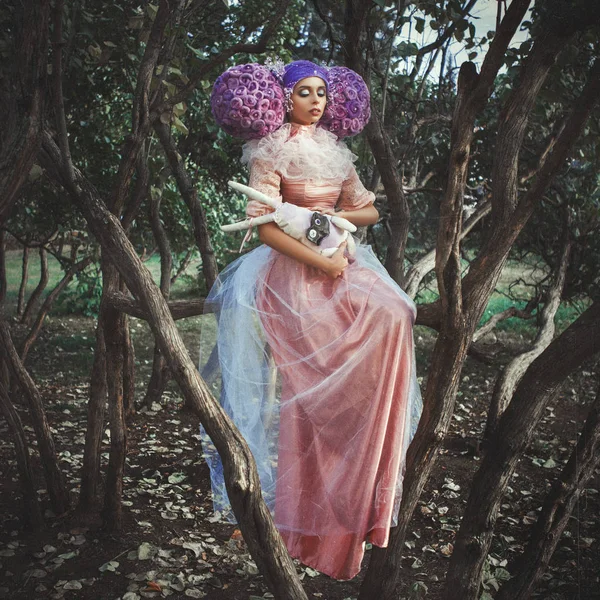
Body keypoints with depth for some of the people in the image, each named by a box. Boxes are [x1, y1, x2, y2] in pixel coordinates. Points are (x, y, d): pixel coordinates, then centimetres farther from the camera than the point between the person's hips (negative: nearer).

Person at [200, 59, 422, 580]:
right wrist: (322, 263, -16)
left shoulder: (333, 150, 17)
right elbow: (264, 225, -12)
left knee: (392, 314, -18)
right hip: (294, 271, -6)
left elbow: (369, 210, 18)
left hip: (339, 264, 6)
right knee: (311, 390, -17)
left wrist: (338, 215, -3)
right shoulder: (273, 151, -1)